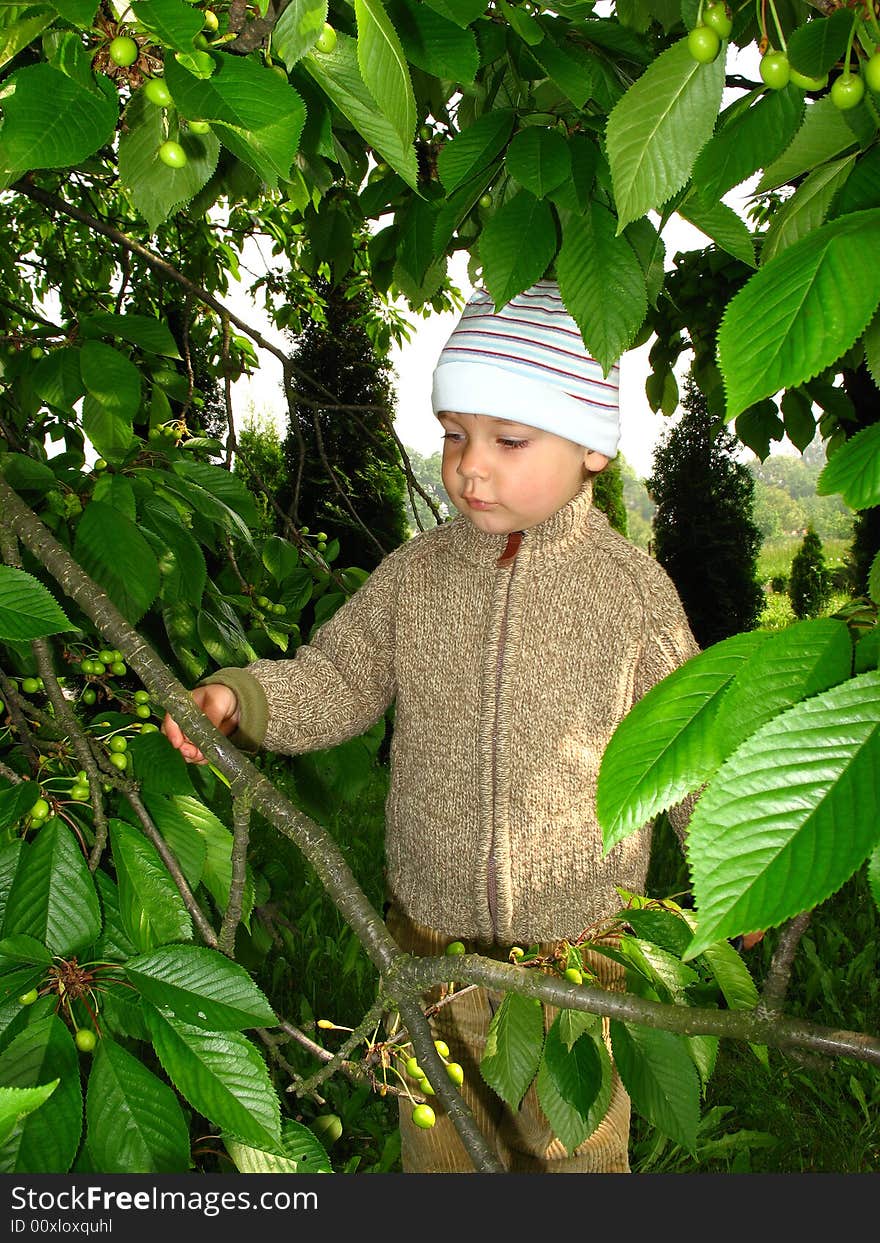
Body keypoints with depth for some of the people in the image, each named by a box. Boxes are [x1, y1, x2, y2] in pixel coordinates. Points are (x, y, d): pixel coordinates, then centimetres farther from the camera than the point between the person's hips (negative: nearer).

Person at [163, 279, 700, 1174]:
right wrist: (240, 696, -19)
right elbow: (337, 678, -1)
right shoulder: (415, 574, -6)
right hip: (432, 931, 2)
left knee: (576, 1139, 19)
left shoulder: (633, 587, -10)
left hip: (580, 933, -2)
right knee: (439, 1128, 21)